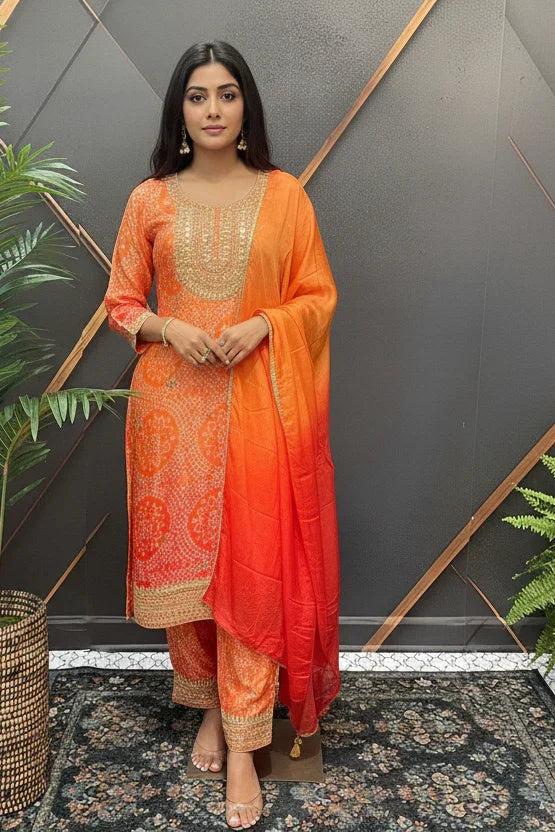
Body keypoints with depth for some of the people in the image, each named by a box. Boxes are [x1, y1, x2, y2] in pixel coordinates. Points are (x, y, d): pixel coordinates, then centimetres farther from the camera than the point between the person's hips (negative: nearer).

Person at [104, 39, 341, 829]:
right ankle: (209, 704, 29)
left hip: (258, 402, -1)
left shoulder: (284, 194, 4)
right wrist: (167, 328, -12)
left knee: (254, 564, -3)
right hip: (173, 400, 2)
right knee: (183, 553, 7)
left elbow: (319, 295, 5)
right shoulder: (150, 199, 6)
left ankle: (243, 743, 8)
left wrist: (261, 324, -13)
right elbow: (121, 302, 8)